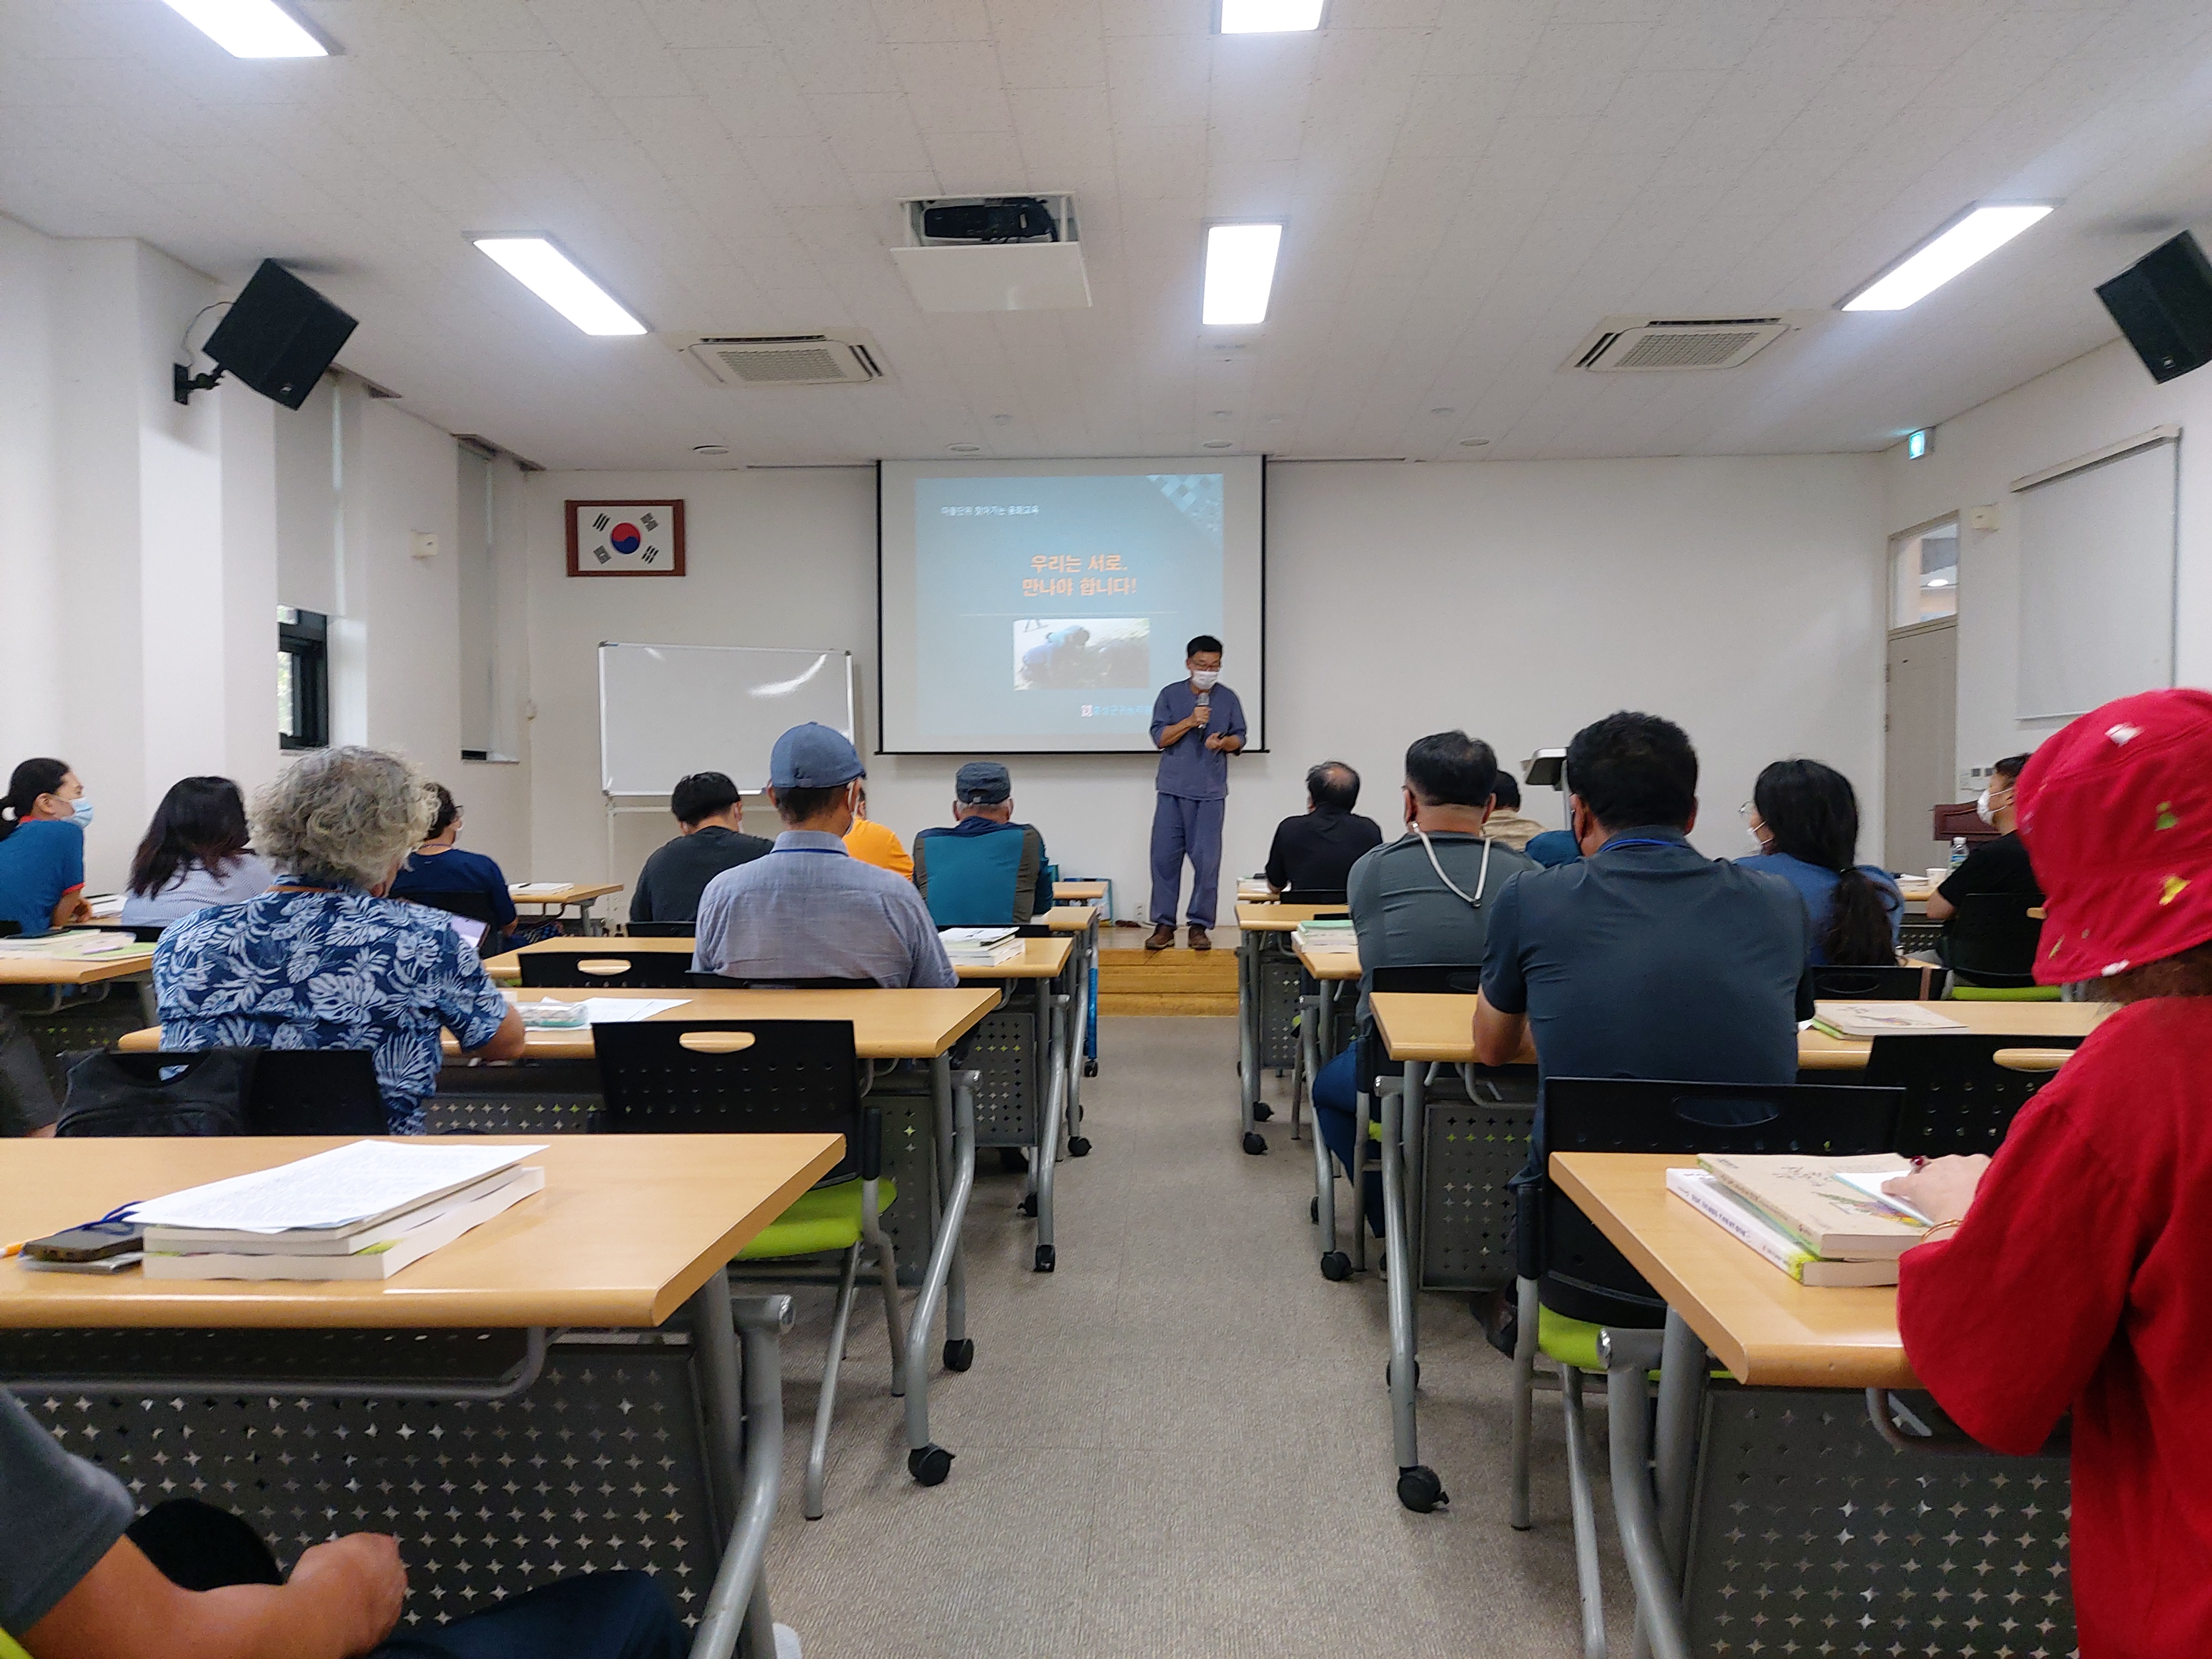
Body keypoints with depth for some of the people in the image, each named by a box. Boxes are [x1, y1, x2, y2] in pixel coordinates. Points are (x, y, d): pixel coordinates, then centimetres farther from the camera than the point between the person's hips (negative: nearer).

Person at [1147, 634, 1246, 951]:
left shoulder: (1228, 698, 8)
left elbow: (1239, 738, 11)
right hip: (1172, 790, 0)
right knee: (1164, 857, 0)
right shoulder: (1170, 695, 6)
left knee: (1207, 860, -2)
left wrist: (1225, 742, -12)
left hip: (1210, 793, 0)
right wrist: (1190, 722, -13)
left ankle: (1200, 926, 8)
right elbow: (1159, 738, 0)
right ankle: (1164, 925, 8)